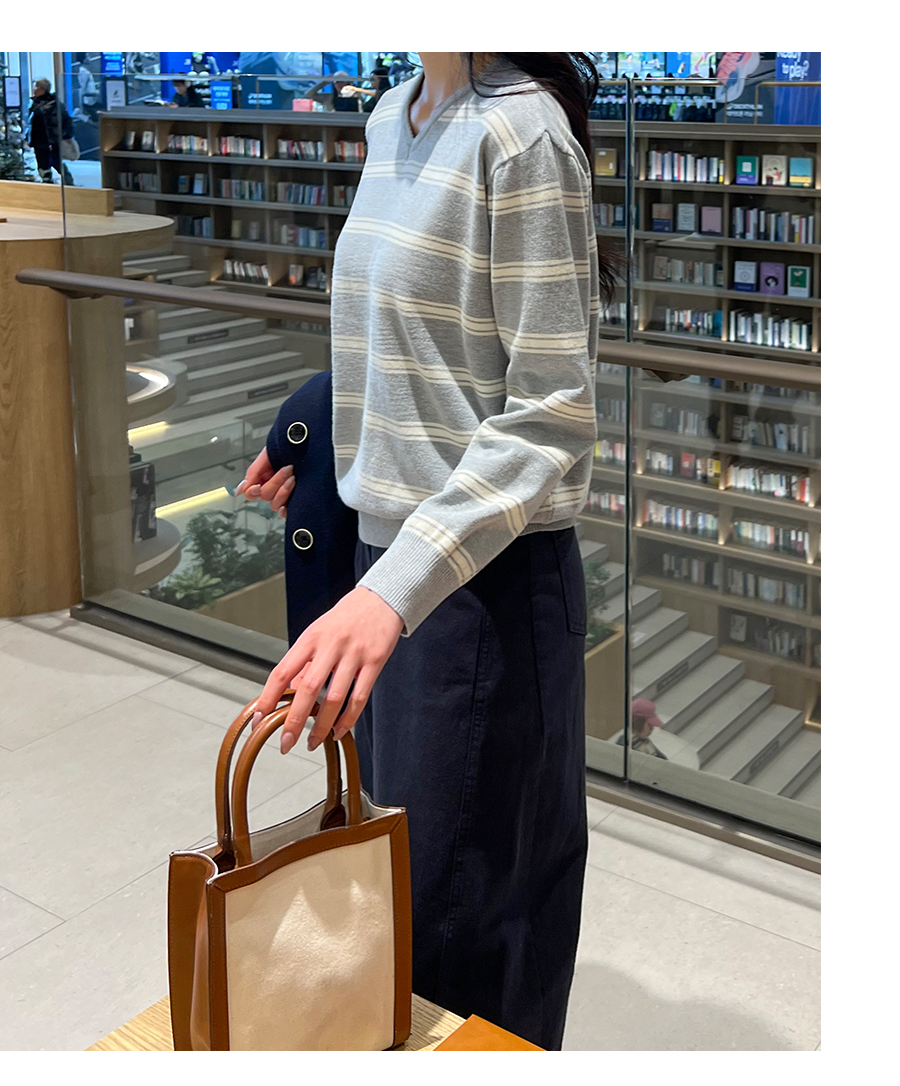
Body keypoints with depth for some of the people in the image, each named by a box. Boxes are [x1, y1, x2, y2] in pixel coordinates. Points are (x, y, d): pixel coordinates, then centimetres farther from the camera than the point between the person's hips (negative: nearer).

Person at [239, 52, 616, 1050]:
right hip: (391, 552, 8)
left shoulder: (519, 131, -17)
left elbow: (551, 415, -22)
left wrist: (393, 590, -30)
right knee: (397, 865, 20)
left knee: (465, 902, 7)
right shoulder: (392, 117, 9)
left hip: (487, 575, -8)